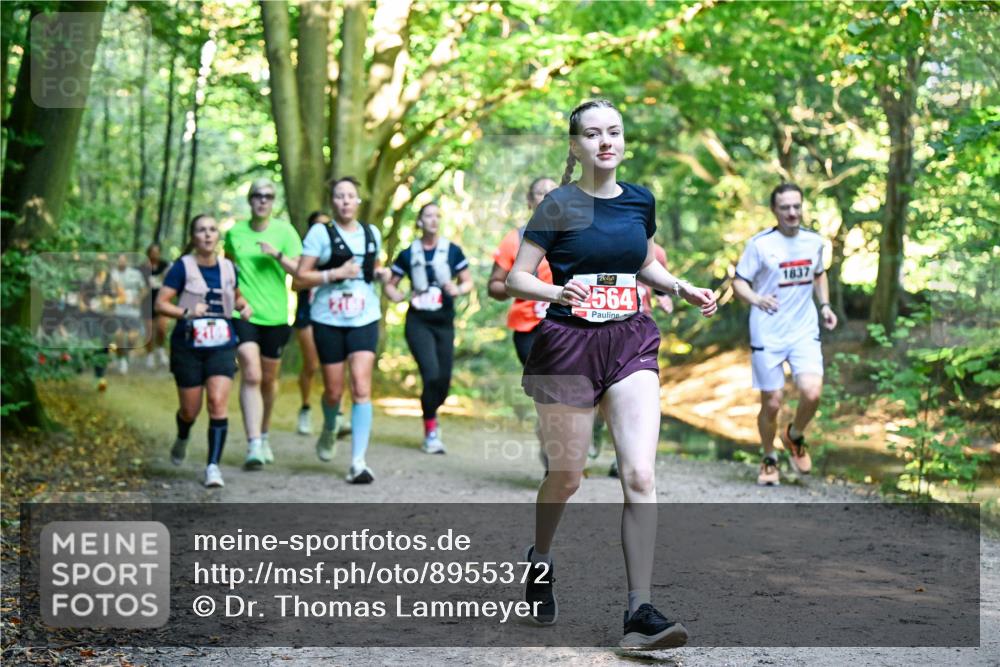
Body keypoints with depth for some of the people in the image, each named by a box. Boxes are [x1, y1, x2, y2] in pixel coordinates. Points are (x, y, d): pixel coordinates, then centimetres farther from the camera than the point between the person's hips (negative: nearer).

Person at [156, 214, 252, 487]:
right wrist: (187, 312, -25)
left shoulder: (228, 267, 5)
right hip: (188, 345, -2)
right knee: (190, 410, 9)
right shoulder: (183, 267, -7)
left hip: (222, 345, 2)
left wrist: (244, 306, 1)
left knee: (218, 403, -16)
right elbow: (161, 303, -9)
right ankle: (182, 440, 45)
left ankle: (213, 465, -10)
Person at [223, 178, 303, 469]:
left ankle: (264, 434, 35)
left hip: (275, 315, 1)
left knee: (269, 378, 13)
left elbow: (300, 270, -6)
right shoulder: (234, 233, 5)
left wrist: (278, 255, -21)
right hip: (243, 314, -1)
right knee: (251, 375, -15)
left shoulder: (285, 232, 0)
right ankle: (253, 445, -21)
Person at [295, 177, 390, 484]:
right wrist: (336, 273, -17)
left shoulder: (372, 233, 10)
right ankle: (329, 430, 43)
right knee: (334, 391, 7)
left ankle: (358, 462, -12)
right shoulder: (320, 233, -2)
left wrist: (381, 273, 5)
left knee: (361, 388, -12)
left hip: (364, 318, 2)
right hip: (329, 320, -2)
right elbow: (301, 277, -6)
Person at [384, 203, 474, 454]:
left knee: (444, 380, 2)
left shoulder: (452, 251, 3)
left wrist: (459, 289, -15)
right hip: (418, 322, -2)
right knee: (431, 374, -18)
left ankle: (430, 418, 33)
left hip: (444, 323, 2)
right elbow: (390, 285, 10)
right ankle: (431, 432, -3)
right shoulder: (408, 254, 3)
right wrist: (398, 296, -11)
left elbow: (468, 281, 7)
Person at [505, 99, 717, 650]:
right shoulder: (560, 205, -6)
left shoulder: (640, 201, 7)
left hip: (630, 344, 3)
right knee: (566, 477, 8)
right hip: (568, 344, -3)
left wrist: (682, 289, 7)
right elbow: (517, 278, -7)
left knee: (640, 475, -11)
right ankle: (539, 560, 40)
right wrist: (559, 294, -25)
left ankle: (640, 613, -10)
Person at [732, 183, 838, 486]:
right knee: (772, 403, 1)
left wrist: (825, 305, 10)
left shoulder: (814, 241, 6)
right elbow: (739, 282, -5)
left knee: (812, 393, -16)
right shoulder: (760, 244, -7)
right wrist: (755, 298, -26)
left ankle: (795, 437, 15)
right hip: (767, 335, -3)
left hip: (805, 332, 3)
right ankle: (769, 460, 25)